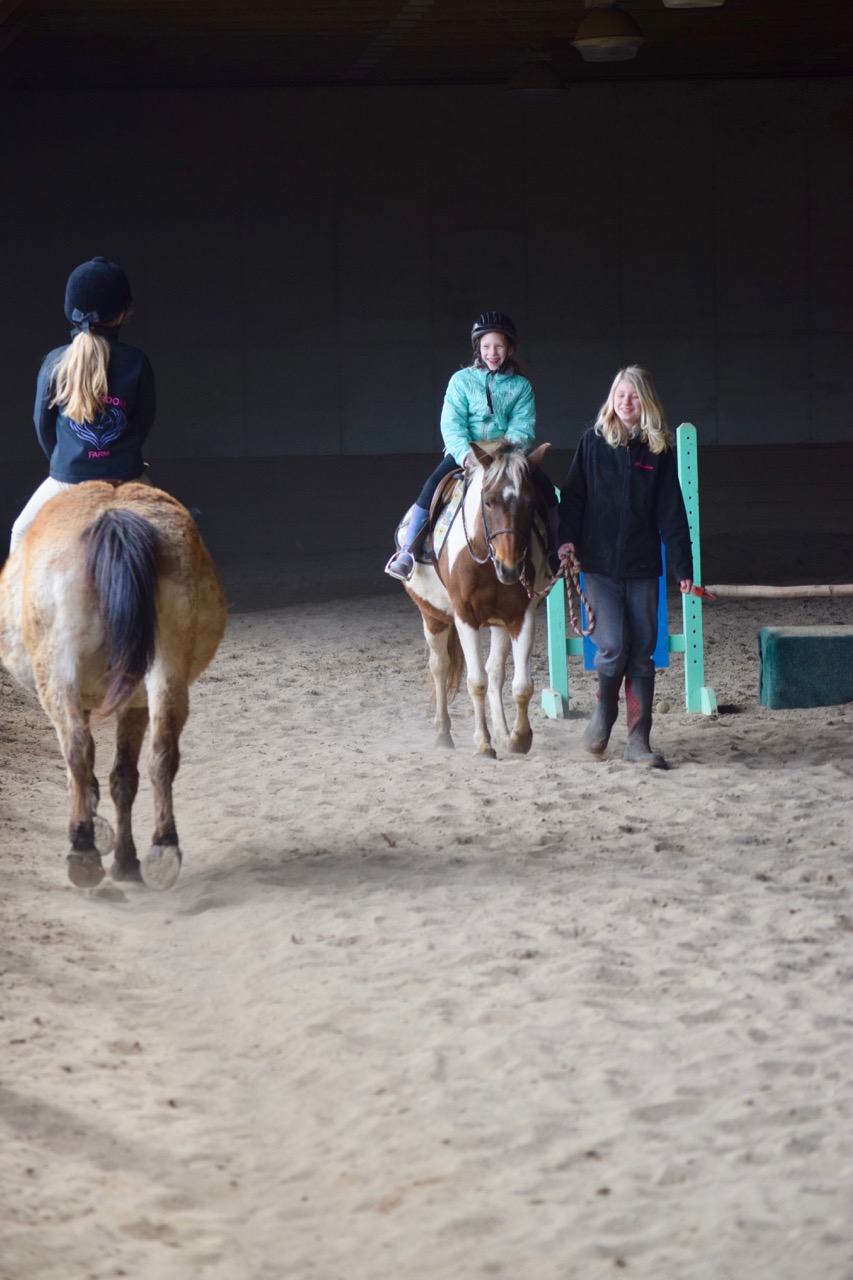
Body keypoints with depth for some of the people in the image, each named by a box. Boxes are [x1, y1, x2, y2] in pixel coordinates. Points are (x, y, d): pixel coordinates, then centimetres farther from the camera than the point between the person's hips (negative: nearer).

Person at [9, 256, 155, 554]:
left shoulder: (55, 362, -7)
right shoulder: (136, 362, -8)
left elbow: (42, 422, 3)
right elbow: (145, 420, 4)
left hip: (67, 481, 0)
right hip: (125, 479, 0)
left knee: (22, 534, 24)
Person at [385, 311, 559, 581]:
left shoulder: (520, 386, 7)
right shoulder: (462, 380, 3)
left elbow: (523, 427, -3)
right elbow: (452, 424, -6)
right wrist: (465, 454, -23)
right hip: (465, 450, -1)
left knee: (544, 486, -20)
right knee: (433, 485, -26)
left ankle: (555, 551, -7)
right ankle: (408, 551, -23)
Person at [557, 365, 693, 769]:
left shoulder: (658, 449, 4)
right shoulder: (593, 443, 3)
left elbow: (671, 512, 3)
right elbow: (573, 494, 4)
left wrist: (683, 566, -2)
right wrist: (567, 537, -11)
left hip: (642, 567, 2)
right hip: (600, 565, -1)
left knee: (642, 652, 1)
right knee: (613, 645, -12)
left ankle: (638, 739, 6)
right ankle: (604, 708, 17)